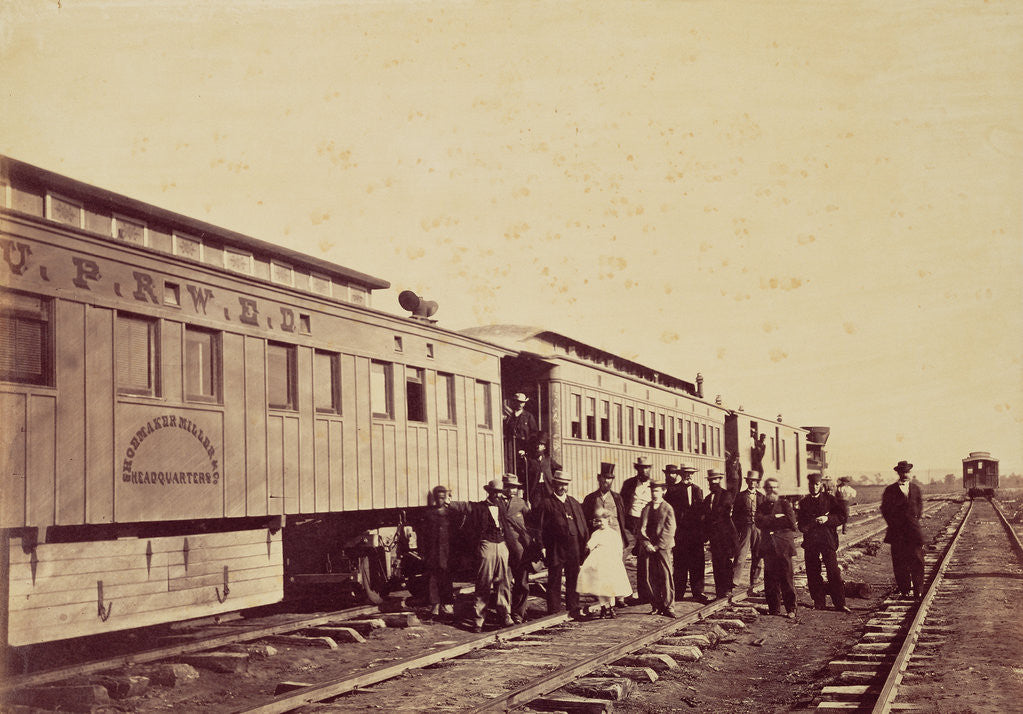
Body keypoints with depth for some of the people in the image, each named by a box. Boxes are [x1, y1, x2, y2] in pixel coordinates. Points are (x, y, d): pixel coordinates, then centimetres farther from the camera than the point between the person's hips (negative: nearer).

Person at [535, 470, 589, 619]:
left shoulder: (574, 503, 17)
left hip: (574, 547, 5)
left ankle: (574, 609, 19)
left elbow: (583, 525, 17)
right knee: (554, 581, 0)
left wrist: (585, 543, 8)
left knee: (573, 580, 10)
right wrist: (542, 546, -9)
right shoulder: (546, 503, 1)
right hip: (556, 549, -4)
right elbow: (540, 527, -2)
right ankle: (554, 611, 6)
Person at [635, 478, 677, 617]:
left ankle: (668, 607, -1)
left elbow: (668, 531, -4)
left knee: (666, 577, -6)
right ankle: (656, 606, 9)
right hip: (647, 548, 3)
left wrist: (657, 546, -10)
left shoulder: (668, 509, 3)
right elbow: (640, 528, 9)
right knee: (649, 578, 1)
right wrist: (646, 543, -6)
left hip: (662, 547, -3)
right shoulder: (646, 508, 14)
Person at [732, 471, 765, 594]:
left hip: (759, 529, 3)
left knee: (757, 558, 5)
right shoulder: (741, 496, 6)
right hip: (745, 529, -3)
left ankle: (753, 585, 13)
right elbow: (735, 515, 6)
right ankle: (733, 583, -16)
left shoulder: (761, 497, 13)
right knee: (740, 556, -13)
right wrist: (736, 533, -1)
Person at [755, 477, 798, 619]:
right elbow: (759, 522, -3)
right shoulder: (761, 506, 16)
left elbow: (791, 521, -7)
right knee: (770, 580, 1)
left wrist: (770, 521, -2)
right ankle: (774, 608, 9)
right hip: (768, 547, 3)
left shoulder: (785, 504, 9)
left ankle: (791, 609, 2)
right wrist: (777, 518, -8)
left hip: (783, 546, -3)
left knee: (786, 579, -5)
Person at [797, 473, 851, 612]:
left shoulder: (830, 499, 7)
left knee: (834, 572, -7)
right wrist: (814, 521, -12)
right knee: (813, 574, 2)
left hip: (828, 539, -2)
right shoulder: (804, 502, 11)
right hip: (810, 541, 2)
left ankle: (840, 603, -1)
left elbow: (842, 516, 2)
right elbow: (801, 524, 6)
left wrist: (827, 519, -13)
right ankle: (819, 602, 13)